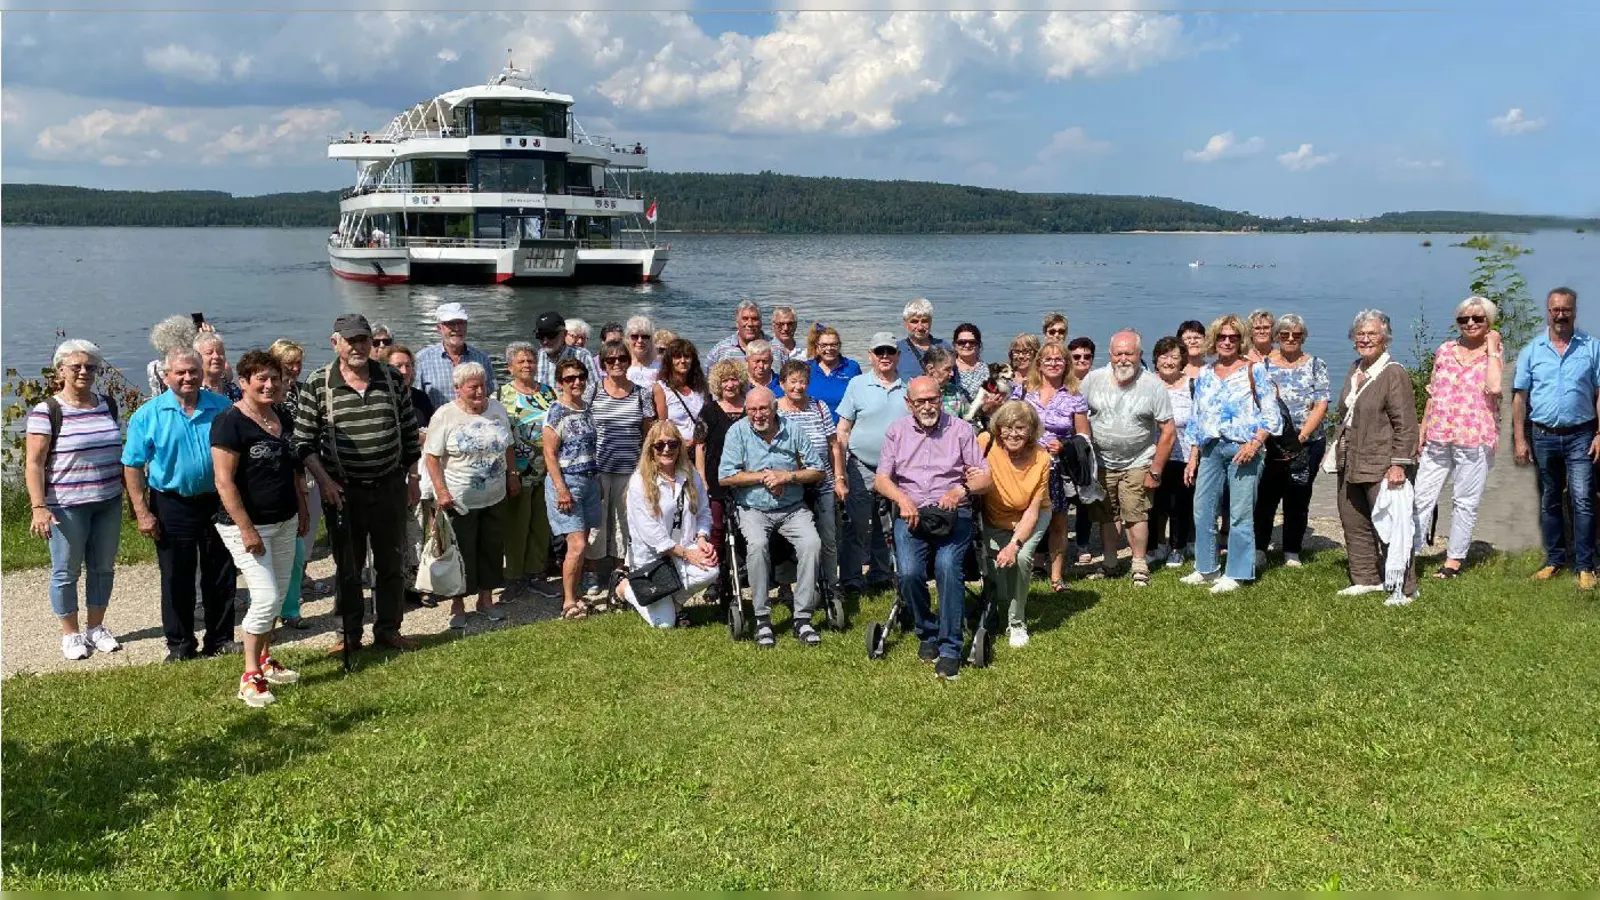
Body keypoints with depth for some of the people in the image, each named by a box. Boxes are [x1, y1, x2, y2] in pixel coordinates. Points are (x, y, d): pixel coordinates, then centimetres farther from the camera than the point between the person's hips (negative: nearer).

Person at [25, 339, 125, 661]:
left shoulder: (108, 405, 7)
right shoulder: (46, 411, -9)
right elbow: (34, 463, -11)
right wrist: (39, 507, -19)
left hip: (109, 502, 5)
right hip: (67, 506, -5)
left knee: (103, 567, 13)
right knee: (66, 572, 6)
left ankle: (97, 628, 28)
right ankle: (70, 634, 20)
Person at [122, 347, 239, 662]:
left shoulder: (222, 408, 1)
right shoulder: (149, 414, -5)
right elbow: (133, 466, -3)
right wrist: (142, 512, -8)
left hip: (218, 503, 2)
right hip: (173, 506, -2)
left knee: (221, 576, 10)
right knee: (176, 579, 6)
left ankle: (220, 638, 23)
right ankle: (179, 644, 18)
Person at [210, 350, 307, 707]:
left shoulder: (284, 419, 8)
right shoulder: (230, 422, -16)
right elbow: (225, 481, -20)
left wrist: (303, 509, 17)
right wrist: (247, 529, -22)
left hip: (284, 522, 8)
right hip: (248, 525, -8)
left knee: (278, 595, 13)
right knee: (266, 597, -12)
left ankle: (265, 660, 30)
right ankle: (250, 679, -1)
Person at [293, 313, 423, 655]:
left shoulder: (393, 378, 1)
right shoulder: (317, 384, -6)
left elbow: (410, 432, 8)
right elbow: (304, 440, -4)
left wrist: (413, 478, 8)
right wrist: (325, 482, -13)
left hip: (389, 486, 2)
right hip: (342, 491, -2)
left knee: (391, 562, 10)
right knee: (347, 566, 9)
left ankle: (388, 629, 24)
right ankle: (349, 634, 21)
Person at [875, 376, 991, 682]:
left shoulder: (960, 429, 8)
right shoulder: (897, 432, 13)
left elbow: (985, 478, 5)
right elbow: (881, 479, 5)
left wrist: (961, 490, -17)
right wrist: (902, 500, -15)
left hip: (953, 513, -1)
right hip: (911, 513, 1)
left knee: (948, 567, -29)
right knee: (909, 572, -24)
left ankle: (950, 648, -20)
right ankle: (927, 633, 2)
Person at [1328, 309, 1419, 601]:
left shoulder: (1394, 373, -11)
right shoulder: (1355, 370, 14)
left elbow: (1406, 424, -15)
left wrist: (1399, 464, -19)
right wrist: (1336, 448, 19)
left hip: (1381, 465, -8)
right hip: (1351, 462, 8)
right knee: (1353, 523, 13)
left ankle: (1404, 588, 5)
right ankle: (1366, 579, 25)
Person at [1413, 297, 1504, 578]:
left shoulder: (1495, 352, 0)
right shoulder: (1445, 350, 10)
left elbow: (1494, 387, -20)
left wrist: (1491, 348, -11)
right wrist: (1421, 432, 11)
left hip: (1475, 439, -3)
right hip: (1438, 438, 4)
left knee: (1465, 502, 5)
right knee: (1422, 497, 3)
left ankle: (1454, 559, 14)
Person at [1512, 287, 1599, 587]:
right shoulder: (1532, 350, 3)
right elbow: (1520, 396, 3)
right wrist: (1520, 439, -1)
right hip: (1543, 436, 2)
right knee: (1549, 502, 11)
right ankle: (1555, 560, 21)